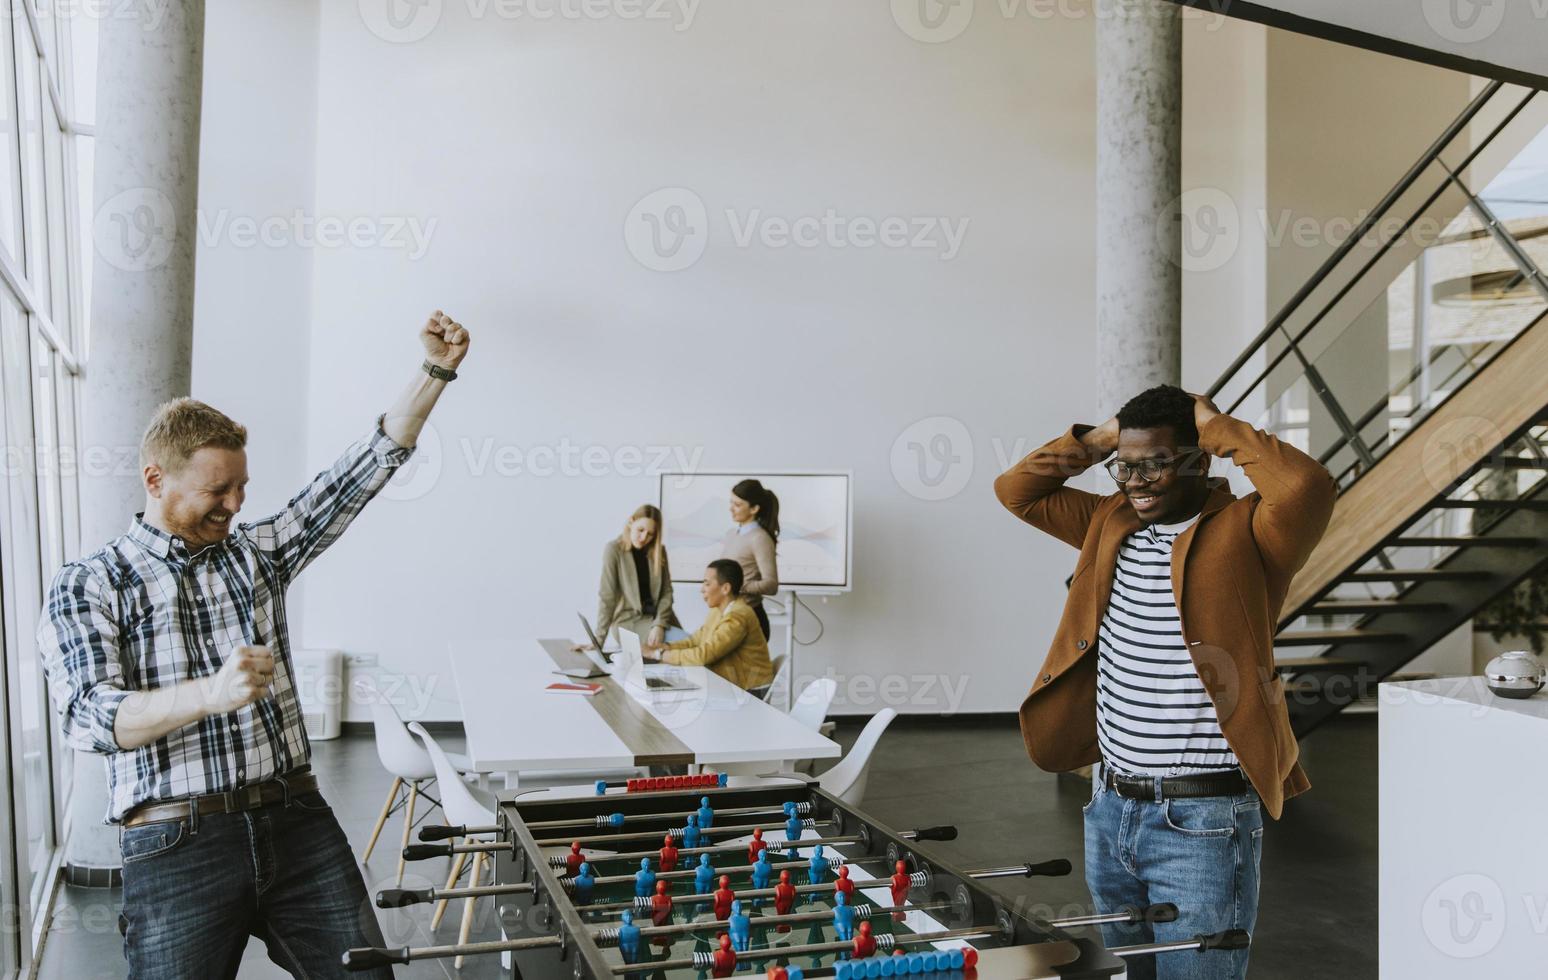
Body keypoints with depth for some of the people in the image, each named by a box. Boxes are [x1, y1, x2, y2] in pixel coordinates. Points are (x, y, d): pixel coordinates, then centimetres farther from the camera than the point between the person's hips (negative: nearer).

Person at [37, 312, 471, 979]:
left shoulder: (257, 551, 14)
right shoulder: (87, 588, 2)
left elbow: (369, 467, 9)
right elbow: (87, 718, -12)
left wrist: (436, 370, 2)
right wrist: (210, 693, -29)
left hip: (298, 820, 4)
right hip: (176, 843, -3)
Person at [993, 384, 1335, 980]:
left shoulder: (1243, 533, -11)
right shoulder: (1112, 523, 8)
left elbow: (1306, 488, -31)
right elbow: (1016, 490, 15)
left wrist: (1219, 428, -16)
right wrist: (1095, 441, 3)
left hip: (1203, 822, -7)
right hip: (1110, 808, 7)